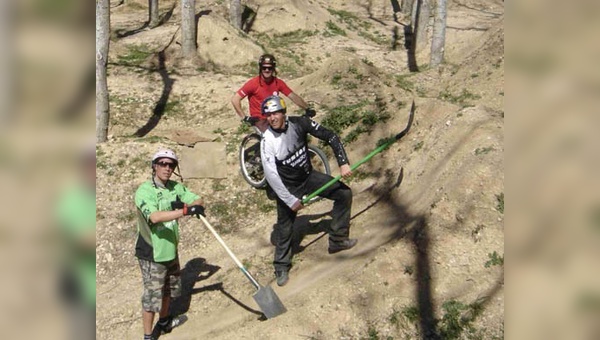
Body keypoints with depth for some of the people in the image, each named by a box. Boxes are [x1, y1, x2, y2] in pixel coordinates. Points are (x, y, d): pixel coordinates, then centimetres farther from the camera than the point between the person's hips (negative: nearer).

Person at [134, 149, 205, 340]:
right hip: (151, 253, -7)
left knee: (169, 289, 23)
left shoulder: (176, 187, 2)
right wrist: (186, 211, -40)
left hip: (170, 249, 7)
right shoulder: (144, 191, -19)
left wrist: (186, 205, -23)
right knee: (152, 295, 1)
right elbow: (155, 217, -35)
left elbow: (198, 200, -1)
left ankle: (164, 322, 45)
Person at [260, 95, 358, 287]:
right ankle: (281, 267, 26)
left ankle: (337, 240, 13)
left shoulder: (299, 123, -16)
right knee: (284, 227, 3)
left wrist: (343, 163, -18)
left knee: (344, 193, 0)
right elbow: (271, 176, -23)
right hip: (288, 188, -4)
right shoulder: (267, 141, -23)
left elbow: (330, 137, -9)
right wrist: (290, 200, -22)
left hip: (309, 177, 4)